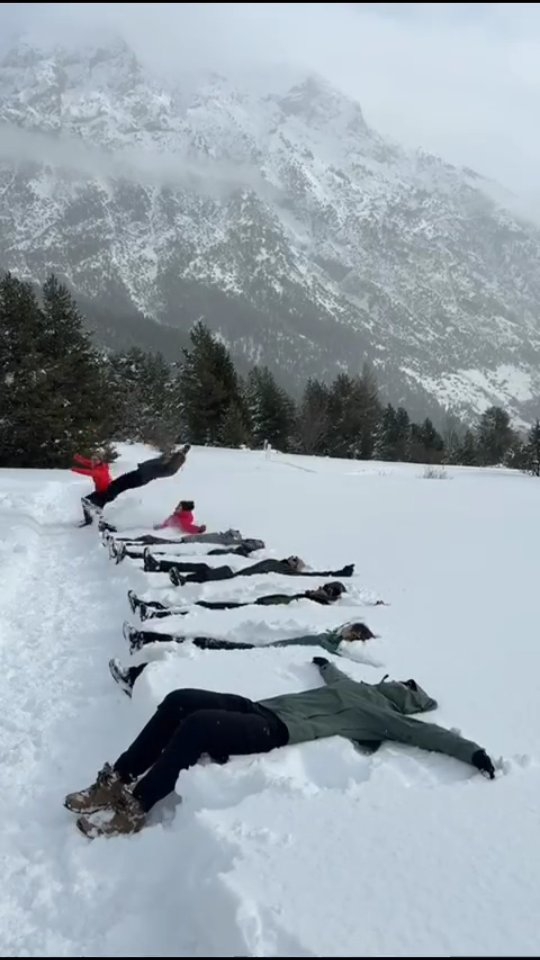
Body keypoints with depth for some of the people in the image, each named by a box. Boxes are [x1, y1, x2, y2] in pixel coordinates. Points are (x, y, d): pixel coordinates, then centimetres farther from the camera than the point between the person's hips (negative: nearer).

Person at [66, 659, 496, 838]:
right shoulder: (357, 688, 27)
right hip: (259, 708, 8)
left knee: (198, 724, -31)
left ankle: (133, 808, -20)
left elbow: (425, 732, -3)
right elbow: (333, 675, 48)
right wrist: (326, 661, 67)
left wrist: (471, 750, -14)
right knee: (179, 700, -12)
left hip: (276, 731, -8)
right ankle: (118, 780, -4)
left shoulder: (381, 715, 7)